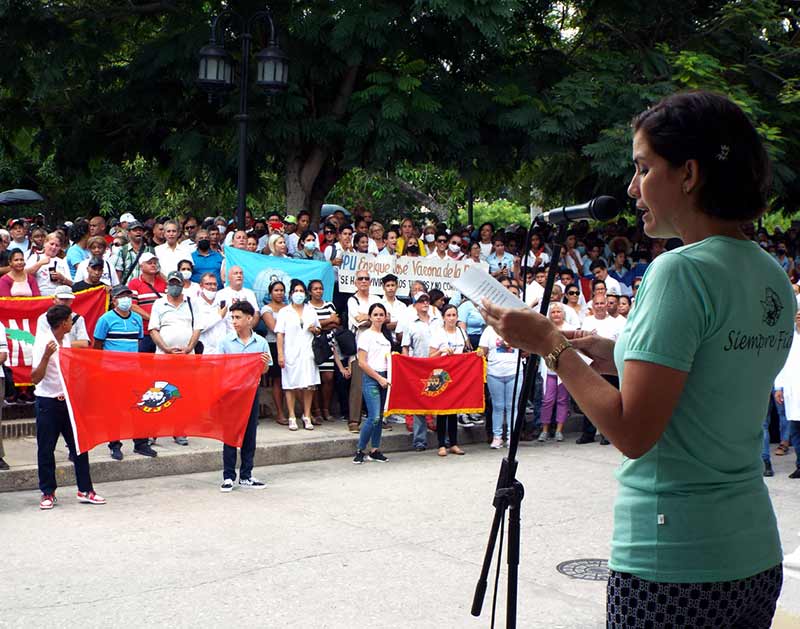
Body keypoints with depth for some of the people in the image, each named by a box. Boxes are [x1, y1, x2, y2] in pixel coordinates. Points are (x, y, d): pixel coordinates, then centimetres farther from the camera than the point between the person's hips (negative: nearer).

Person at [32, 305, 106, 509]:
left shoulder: (66, 339, 6)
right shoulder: (43, 343, -16)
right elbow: (35, 379, -21)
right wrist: (46, 356, -34)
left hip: (67, 400, 7)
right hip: (47, 402, -6)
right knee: (46, 450, 3)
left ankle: (85, 490, 12)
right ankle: (48, 493, 14)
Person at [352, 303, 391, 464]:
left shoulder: (386, 336, 15)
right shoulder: (366, 335, -5)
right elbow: (362, 363, -10)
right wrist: (379, 378, -11)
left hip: (385, 378, 7)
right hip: (371, 378, -7)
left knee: (380, 416, 8)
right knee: (374, 417, -13)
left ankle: (374, 451, 15)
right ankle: (360, 451, -3)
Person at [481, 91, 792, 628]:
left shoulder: (680, 271, -18)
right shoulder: (775, 278, 7)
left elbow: (633, 432, -21)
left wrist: (550, 344, -10)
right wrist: (620, 356, 13)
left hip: (673, 568, -8)